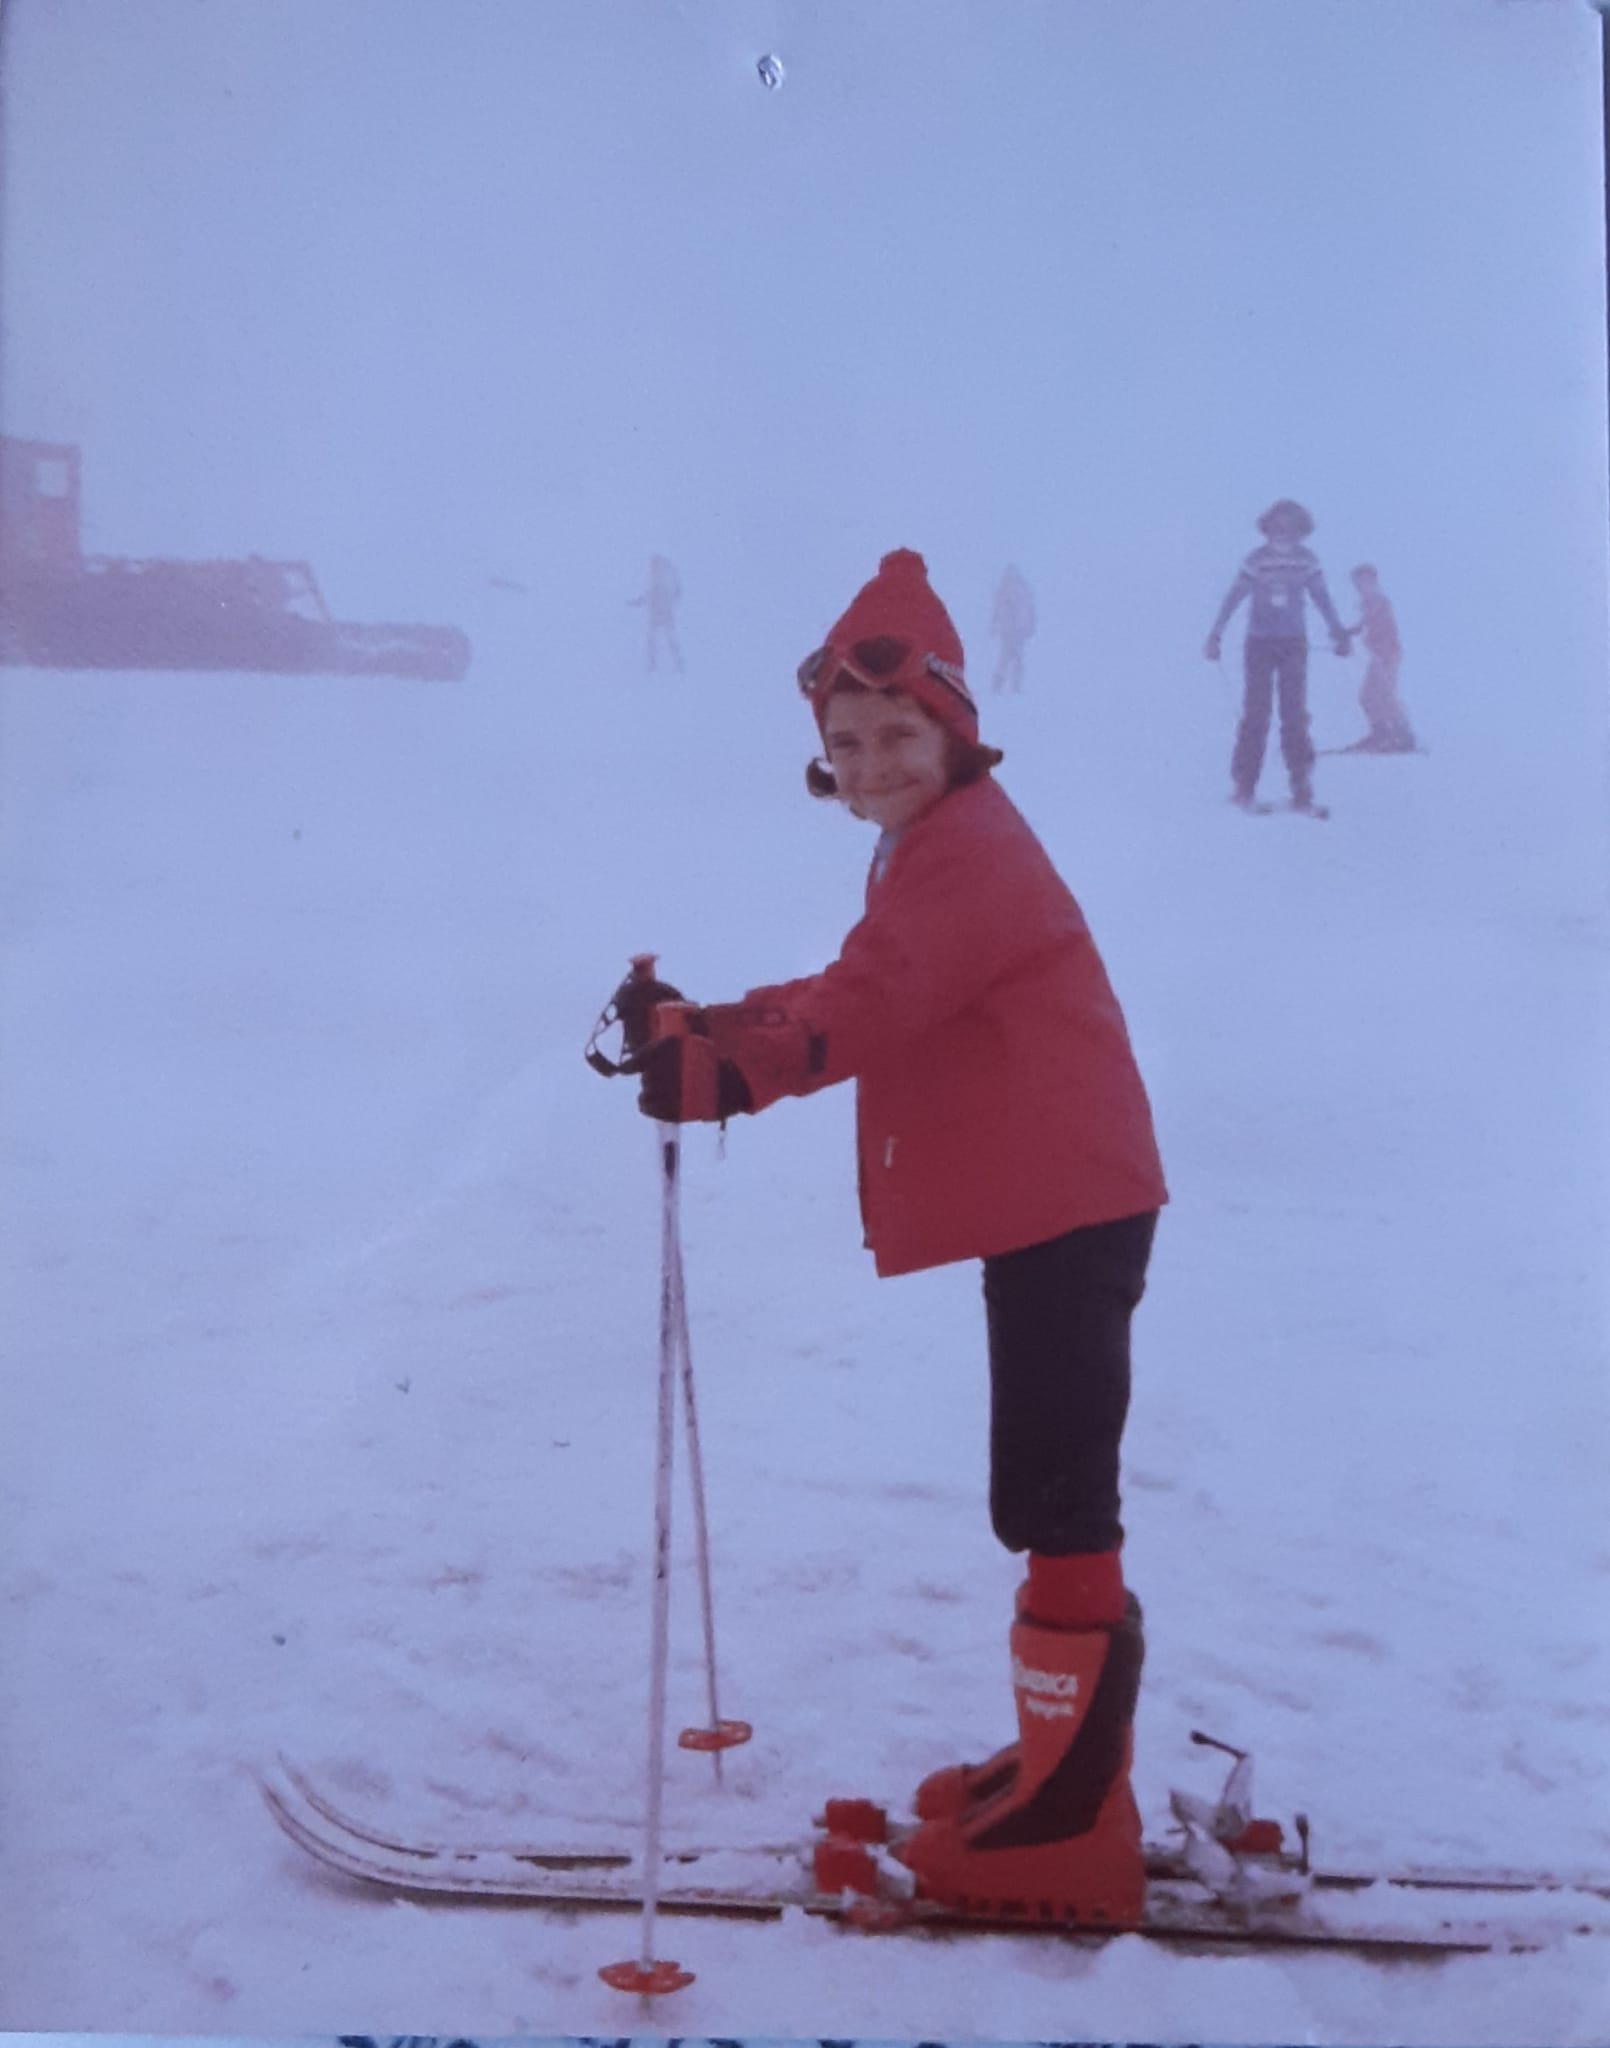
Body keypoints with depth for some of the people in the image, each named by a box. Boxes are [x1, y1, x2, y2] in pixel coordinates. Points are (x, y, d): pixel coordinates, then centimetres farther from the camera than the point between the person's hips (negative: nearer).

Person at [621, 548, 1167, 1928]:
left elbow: (864, 1009, -29)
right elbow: (862, 995, 16)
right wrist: (704, 1027, 4)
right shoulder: (939, 848, 18)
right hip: (1047, 1208, 11)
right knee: (1055, 1499, 18)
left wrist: (724, 1065, -37)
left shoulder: (968, 854, -16)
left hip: (1067, 1209, -11)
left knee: (1057, 1507, -8)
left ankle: (1070, 1824, -1)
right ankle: (1067, 1765, 31)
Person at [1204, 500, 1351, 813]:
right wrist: (1215, 635, -11)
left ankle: (1302, 790, -3)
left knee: (1295, 716, -4)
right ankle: (1243, 785, 4)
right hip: (1259, 644, -1)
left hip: (1294, 645, 1)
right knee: (1256, 714, -3)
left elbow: (1322, 598, 9)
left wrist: (1340, 634, 7)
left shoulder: (1306, 561, 0)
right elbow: (1233, 597, -4)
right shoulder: (1256, 560, -5)